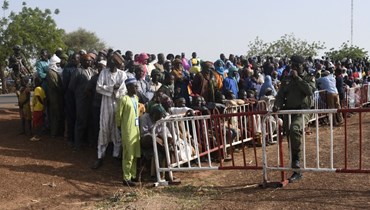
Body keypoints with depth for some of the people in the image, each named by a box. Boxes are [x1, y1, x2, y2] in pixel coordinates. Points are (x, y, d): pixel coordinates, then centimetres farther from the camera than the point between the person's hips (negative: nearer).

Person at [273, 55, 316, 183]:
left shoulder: (308, 78, 4)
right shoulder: (286, 80, 14)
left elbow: (310, 90, -16)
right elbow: (280, 95, 8)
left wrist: (297, 78, -14)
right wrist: (277, 105, -12)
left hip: (302, 111, -5)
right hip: (289, 111, 5)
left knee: (294, 129, -35)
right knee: (291, 139, 5)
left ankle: (296, 158, -18)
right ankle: (297, 171, 16)